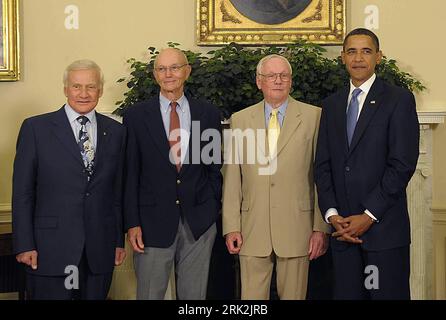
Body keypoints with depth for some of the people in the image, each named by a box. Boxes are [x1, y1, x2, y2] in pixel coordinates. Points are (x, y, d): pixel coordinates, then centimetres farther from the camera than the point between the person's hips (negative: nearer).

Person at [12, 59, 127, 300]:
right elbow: (22, 192, -2)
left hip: (99, 252, 3)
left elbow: (118, 190, 11)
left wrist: (119, 241, 9)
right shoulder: (36, 128, -1)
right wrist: (24, 245, -6)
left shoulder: (116, 132, 9)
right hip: (50, 250, -3)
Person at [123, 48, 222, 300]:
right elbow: (130, 173, -1)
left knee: (195, 295, 11)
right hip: (153, 221, -1)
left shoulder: (209, 114, 5)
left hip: (199, 222, 2)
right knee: (149, 294, 6)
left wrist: (214, 210, 5)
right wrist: (132, 223, -6)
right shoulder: (136, 116, 1)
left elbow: (214, 167, 10)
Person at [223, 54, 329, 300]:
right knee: (252, 297, 5)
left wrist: (321, 227, -3)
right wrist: (231, 227, 1)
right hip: (252, 231, 1)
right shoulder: (240, 120, 8)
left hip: (297, 228, -1)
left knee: (293, 295, 7)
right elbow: (232, 178, 7)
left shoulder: (313, 117, 2)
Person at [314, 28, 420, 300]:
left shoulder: (399, 99, -1)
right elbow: (323, 165, 11)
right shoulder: (332, 105, 14)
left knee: (388, 293, -1)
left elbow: (403, 165, -9)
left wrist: (368, 216, -13)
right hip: (343, 227, 4)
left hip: (384, 227, -4)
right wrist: (331, 214, -3)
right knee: (347, 293, 7)